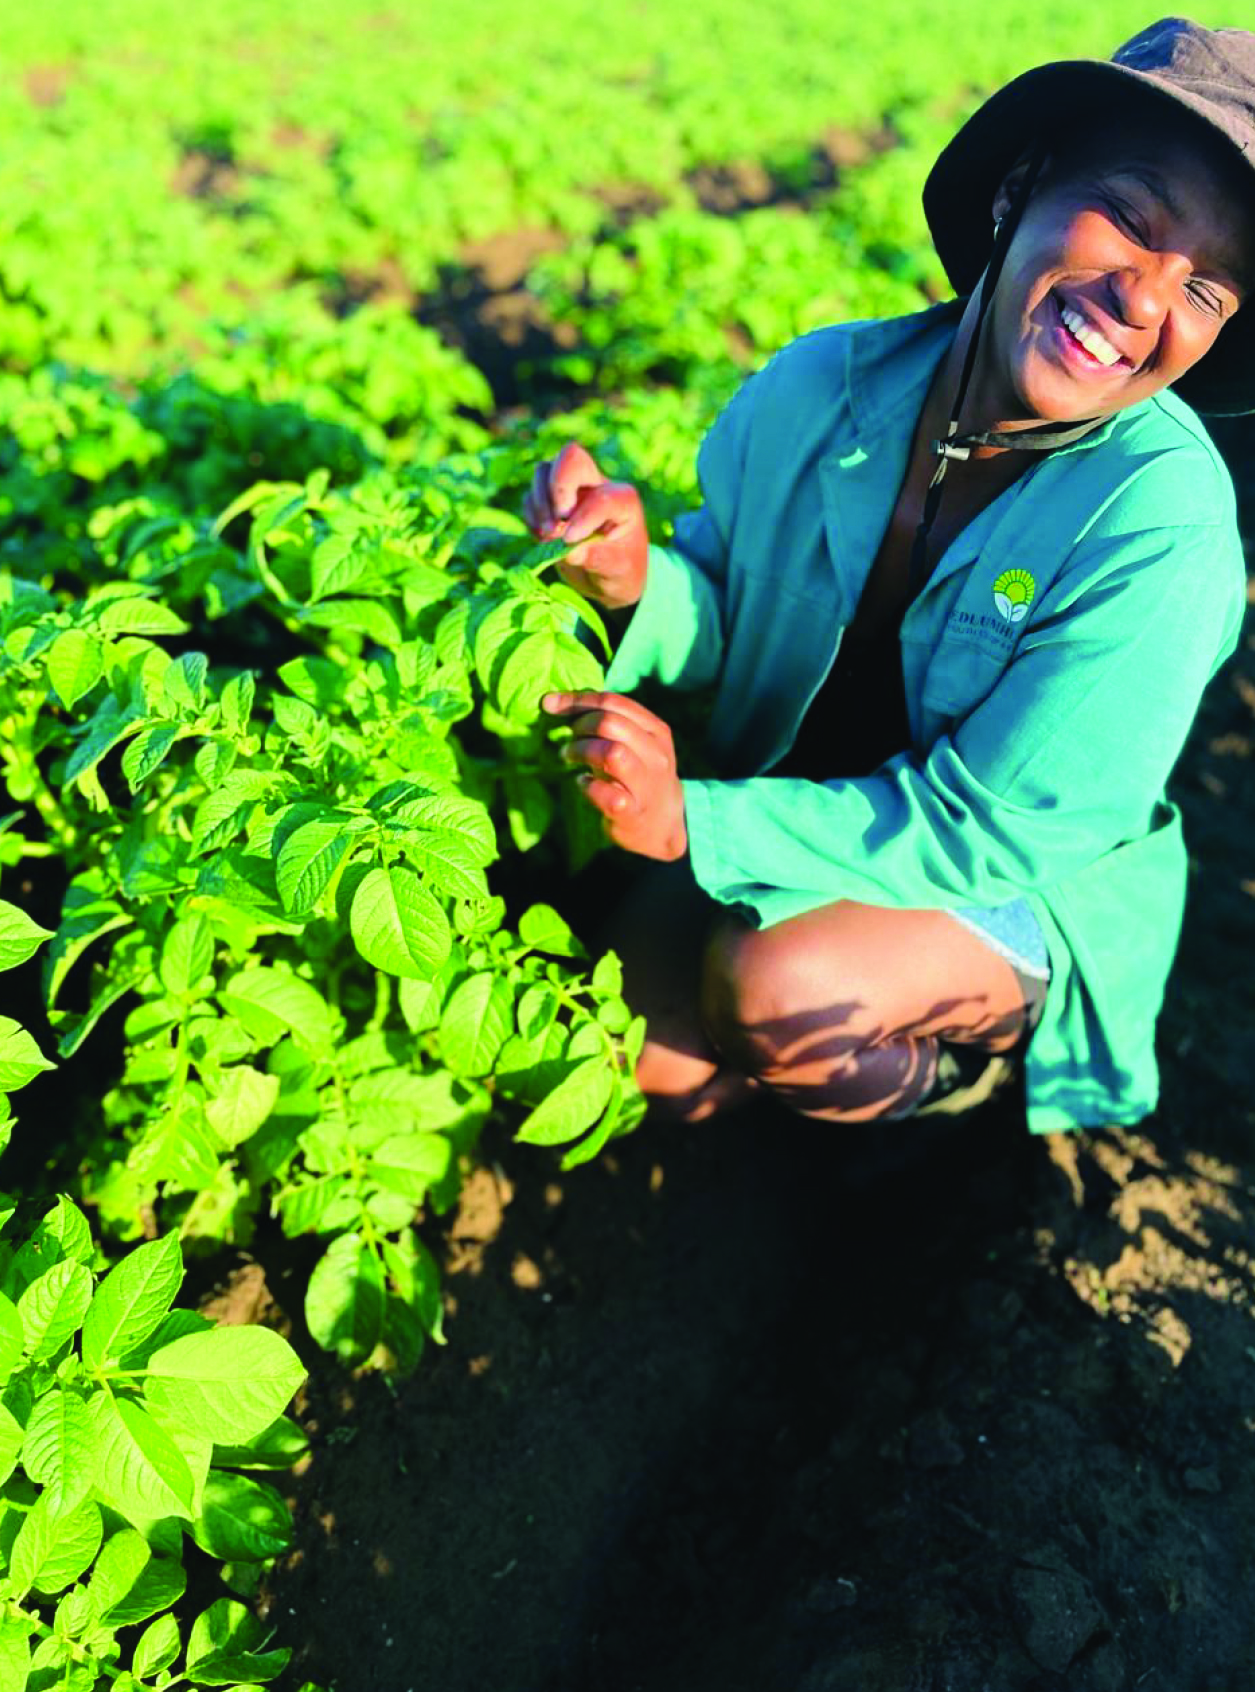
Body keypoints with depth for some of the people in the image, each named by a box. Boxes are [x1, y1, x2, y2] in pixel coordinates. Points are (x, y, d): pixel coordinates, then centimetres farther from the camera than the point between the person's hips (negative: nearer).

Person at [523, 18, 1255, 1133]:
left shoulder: (1165, 526, -26)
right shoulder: (824, 384, -15)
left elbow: (989, 829, -25)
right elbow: (725, 611, -1)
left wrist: (693, 822, -29)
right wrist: (638, 584, -26)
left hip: (1031, 887, -3)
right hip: (801, 819, 4)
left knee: (774, 986, -29)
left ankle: (953, 1078, 5)